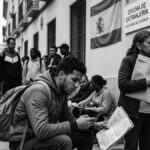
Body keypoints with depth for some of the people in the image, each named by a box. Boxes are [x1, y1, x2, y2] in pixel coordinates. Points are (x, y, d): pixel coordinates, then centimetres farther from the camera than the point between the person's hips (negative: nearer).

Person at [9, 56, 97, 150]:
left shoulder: (62, 93, 4)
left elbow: (69, 120, 10)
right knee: (64, 141, -33)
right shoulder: (39, 91, -24)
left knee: (87, 134, 1)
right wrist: (75, 125, -28)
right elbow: (41, 130, -33)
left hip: (45, 136, 9)